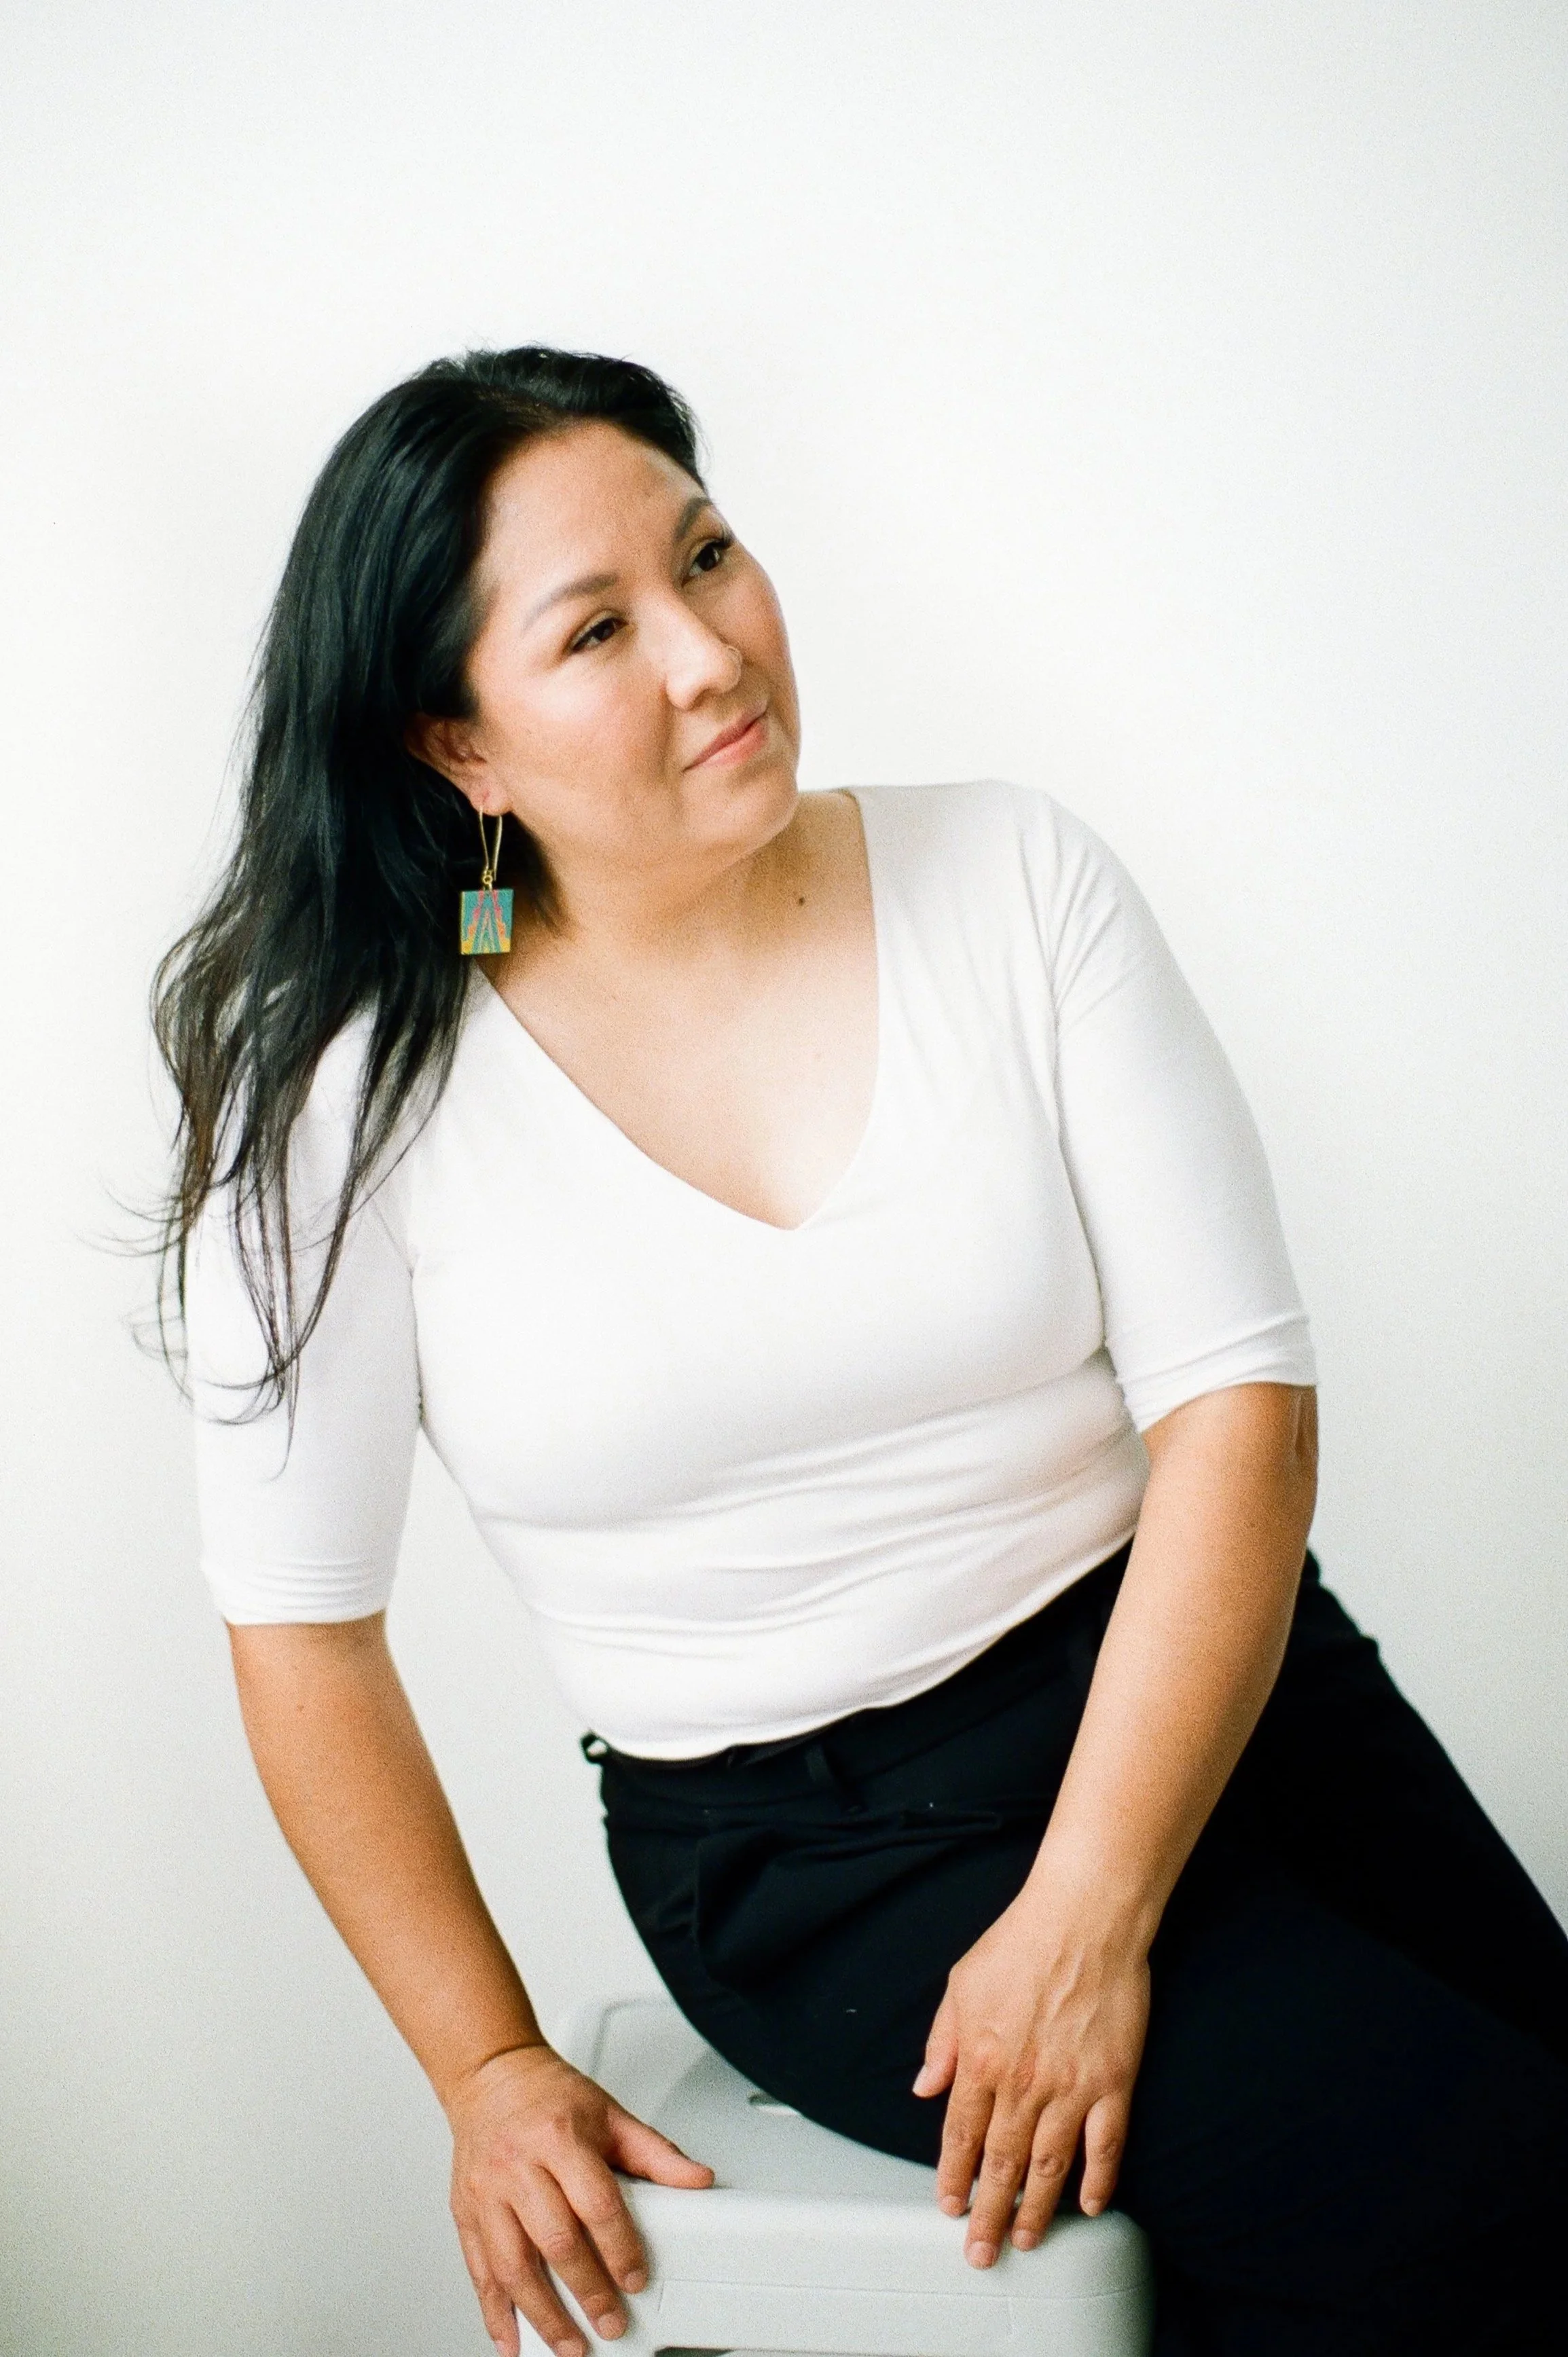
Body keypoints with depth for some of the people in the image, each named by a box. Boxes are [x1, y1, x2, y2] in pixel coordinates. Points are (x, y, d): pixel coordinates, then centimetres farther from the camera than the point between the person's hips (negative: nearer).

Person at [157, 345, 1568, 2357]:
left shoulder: (1011, 880, -3)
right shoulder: (354, 1087, -8)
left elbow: (1236, 1397, -8)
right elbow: (302, 1624, -1)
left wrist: (1091, 1909, -17)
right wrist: (488, 2070, -4)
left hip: (1201, 1686, 4)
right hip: (810, 1851, -3)